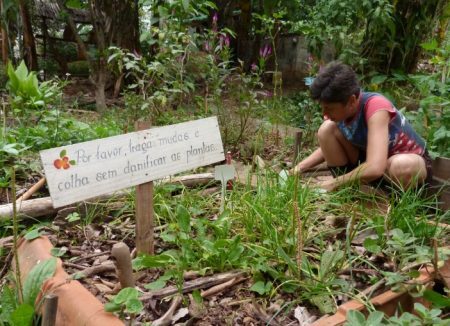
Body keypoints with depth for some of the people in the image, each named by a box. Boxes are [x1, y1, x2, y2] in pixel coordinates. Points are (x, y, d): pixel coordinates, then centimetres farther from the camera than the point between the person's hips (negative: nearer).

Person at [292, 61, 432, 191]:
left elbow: (375, 168, -44)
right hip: (369, 162, 6)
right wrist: (298, 168, -10)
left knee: (401, 165, -42)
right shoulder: (341, 108, -14)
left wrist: (334, 183, -31)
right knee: (326, 129, -15)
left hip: (411, 160, -5)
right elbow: (327, 147, 5)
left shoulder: (376, 107, -34)